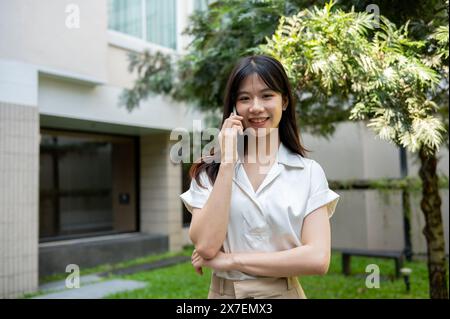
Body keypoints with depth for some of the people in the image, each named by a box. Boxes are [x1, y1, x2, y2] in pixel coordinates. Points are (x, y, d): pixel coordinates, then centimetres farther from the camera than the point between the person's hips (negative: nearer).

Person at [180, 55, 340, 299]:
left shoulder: (309, 172, -7)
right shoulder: (210, 169, -5)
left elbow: (317, 259, -15)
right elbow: (206, 246, -18)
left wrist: (232, 260, -17)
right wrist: (227, 160, -19)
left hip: (284, 292, 0)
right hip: (223, 292, 1)